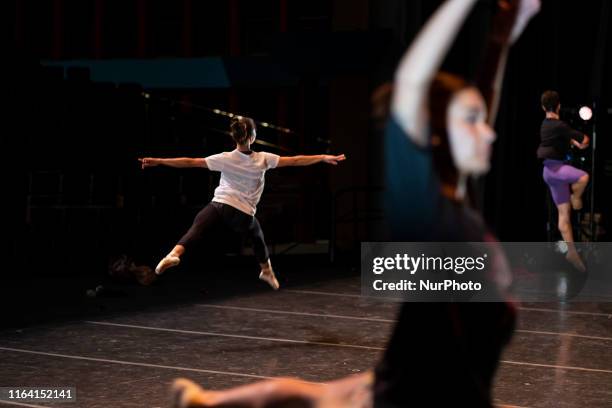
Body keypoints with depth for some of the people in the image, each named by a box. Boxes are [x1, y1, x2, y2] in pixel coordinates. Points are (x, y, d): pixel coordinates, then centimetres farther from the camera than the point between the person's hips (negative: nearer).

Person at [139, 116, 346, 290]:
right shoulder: (263, 159, -6)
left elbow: (189, 162, -8)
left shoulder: (225, 159, -8)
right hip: (243, 215, 2)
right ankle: (267, 270, 52)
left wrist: (158, 161, -4)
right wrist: (323, 157, 5)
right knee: (257, 236, 30)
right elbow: (295, 160, -3)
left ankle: (174, 254, -43)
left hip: (219, 205, -2)